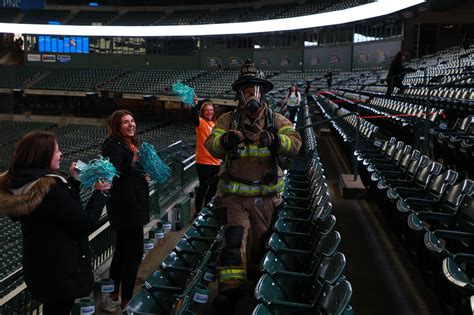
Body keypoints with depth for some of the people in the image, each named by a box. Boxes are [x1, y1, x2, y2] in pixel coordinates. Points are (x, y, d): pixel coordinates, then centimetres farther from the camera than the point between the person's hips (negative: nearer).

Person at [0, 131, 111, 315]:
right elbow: (85, 225, -22)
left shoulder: (18, 186, -2)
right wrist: (100, 192, -12)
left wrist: (73, 180, 9)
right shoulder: (51, 189, -30)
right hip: (62, 270, -8)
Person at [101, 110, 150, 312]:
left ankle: (113, 297, 28)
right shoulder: (114, 146, -17)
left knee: (122, 250, 16)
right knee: (134, 252, -4)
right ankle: (126, 299, 7)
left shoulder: (130, 144, 12)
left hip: (132, 206, 10)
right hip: (126, 208, -10)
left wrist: (143, 176, 8)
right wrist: (132, 162, -34)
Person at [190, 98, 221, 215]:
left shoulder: (214, 124, 13)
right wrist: (194, 106, -48)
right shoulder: (201, 122, -7)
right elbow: (194, 118, -31)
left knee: (214, 186, 15)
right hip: (203, 161, -7)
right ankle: (198, 212, 5)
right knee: (204, 187, -5)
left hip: (215, 161, 7)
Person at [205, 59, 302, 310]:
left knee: (261, 240, 16)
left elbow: (295, 143, -16)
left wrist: (274, 140, -35)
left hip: (266, 195, 2)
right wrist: (226, 140, -34)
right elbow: (211, 146, -12)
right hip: (234, 194, -1)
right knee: (234, 238, -13)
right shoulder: (228, 120, -1)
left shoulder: (276, 120, -1)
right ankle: (230, 285, -3)